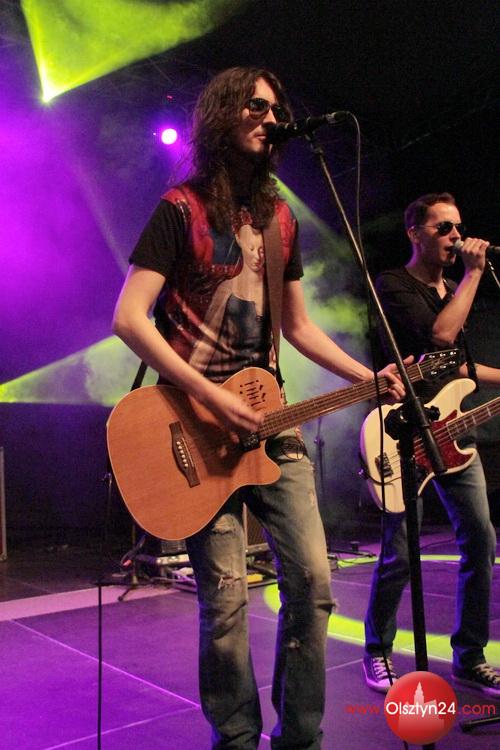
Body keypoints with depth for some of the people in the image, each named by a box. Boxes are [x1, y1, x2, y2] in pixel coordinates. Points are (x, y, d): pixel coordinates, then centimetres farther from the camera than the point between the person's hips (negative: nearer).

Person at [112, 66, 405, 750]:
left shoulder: (280, 219, 16)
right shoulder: (181, 208, -2)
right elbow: (128, 317, -12)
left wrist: (370, 376, 8)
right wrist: (212, 397, -18)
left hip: (269, 421, 6)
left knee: (313, 582, 3)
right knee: (225, 600, -3)